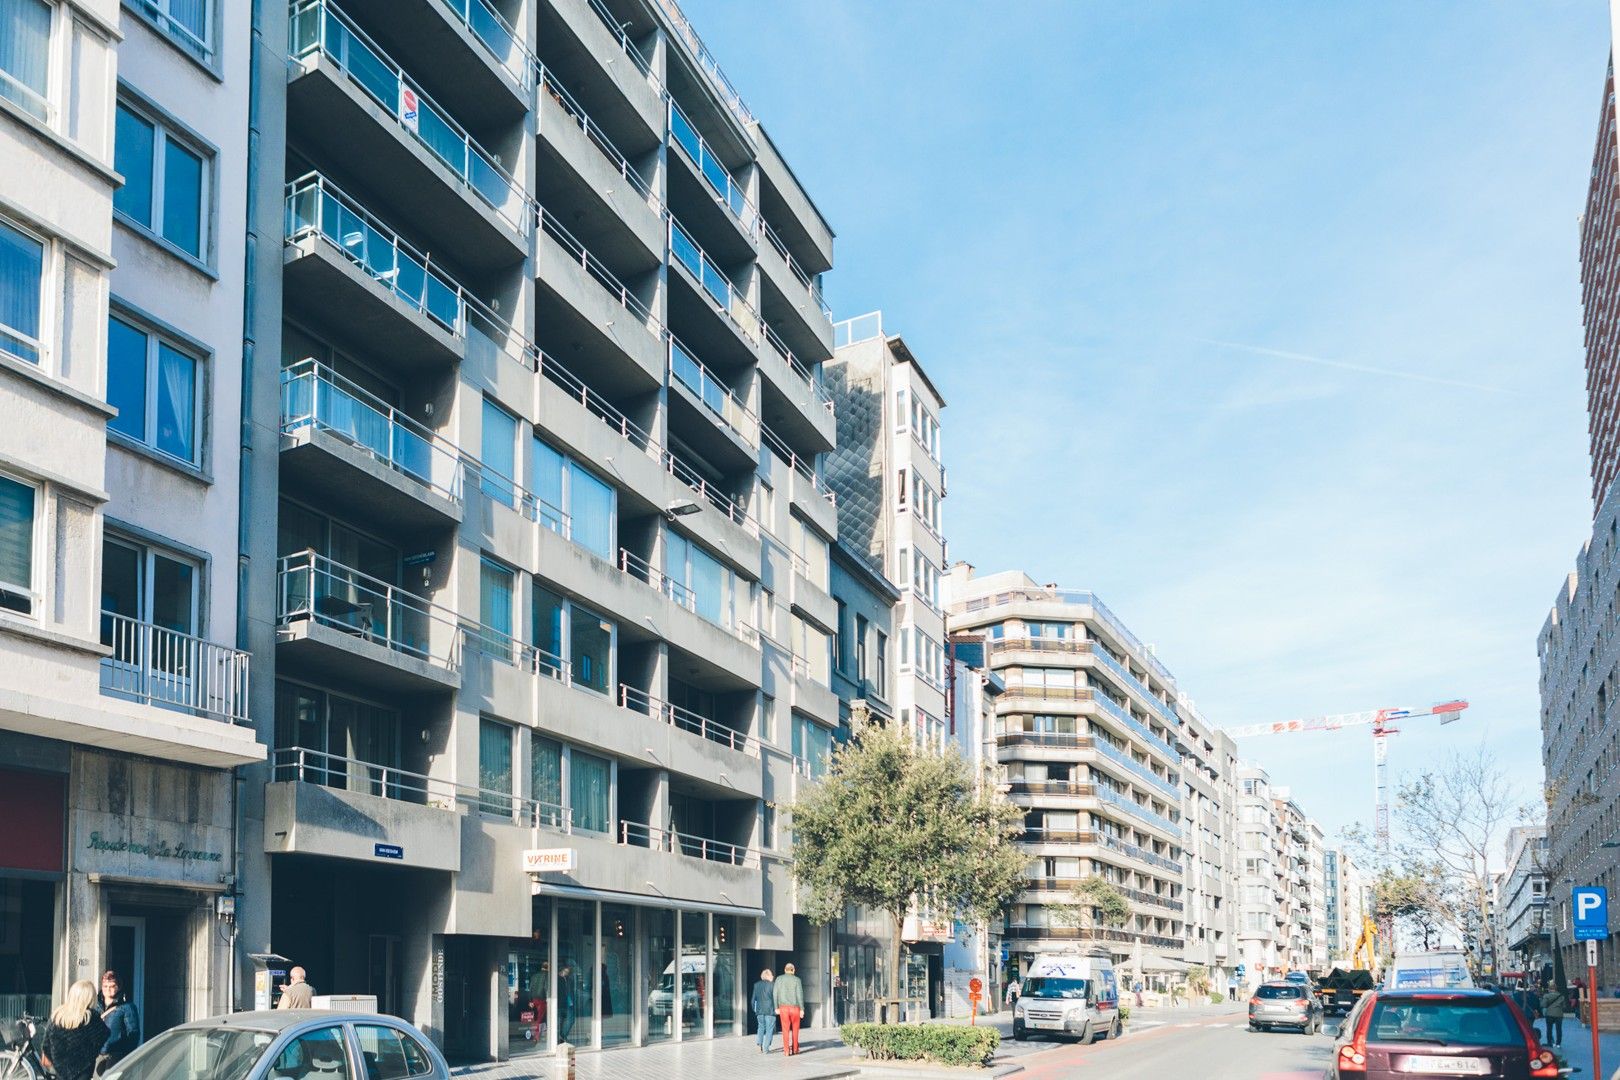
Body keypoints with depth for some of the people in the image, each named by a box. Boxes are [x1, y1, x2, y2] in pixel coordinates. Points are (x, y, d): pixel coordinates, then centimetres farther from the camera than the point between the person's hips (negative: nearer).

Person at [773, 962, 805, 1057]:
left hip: (783, 1007, 1)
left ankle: (786, 1050, -3)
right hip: (795, 1007, -1)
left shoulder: (779, 979, 4)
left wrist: (776, 1008, 7)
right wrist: (802, 1009, -4)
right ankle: (794, 1048, 22)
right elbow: (800, 995, -7)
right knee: (795, 1028, 14)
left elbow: (775, 994, 2)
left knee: (785, 1029, 3)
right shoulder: (797, 980, -2)